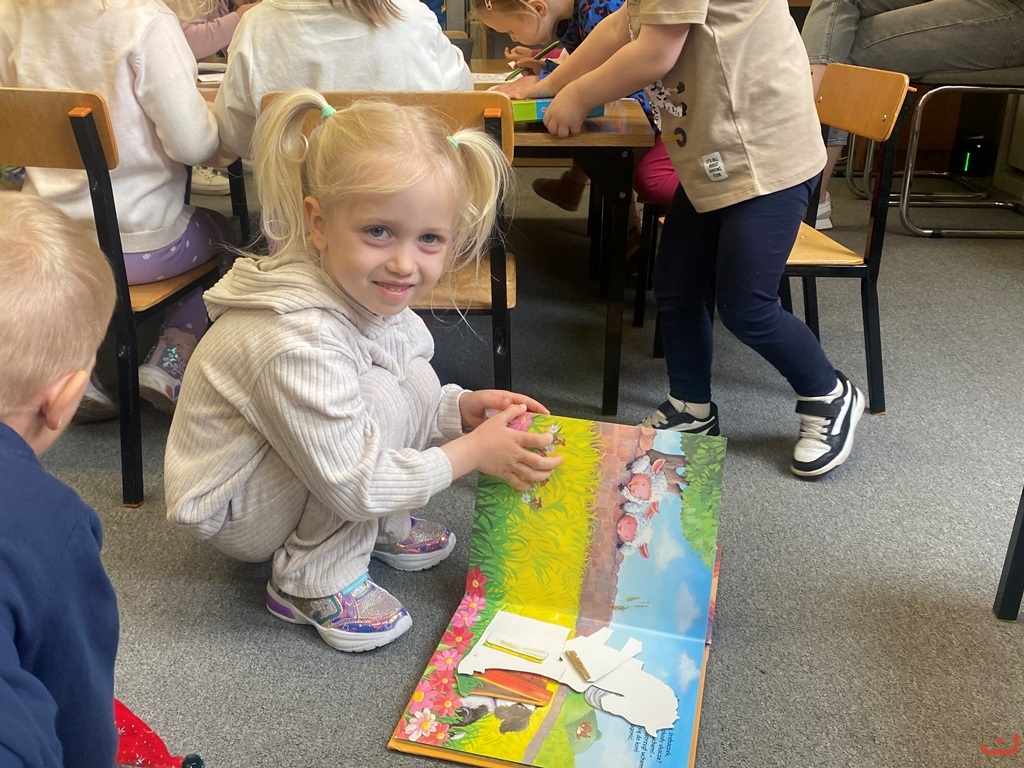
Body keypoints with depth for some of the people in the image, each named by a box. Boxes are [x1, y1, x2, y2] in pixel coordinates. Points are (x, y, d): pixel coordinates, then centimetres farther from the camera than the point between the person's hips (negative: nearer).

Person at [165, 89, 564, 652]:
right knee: (381, 395, -27)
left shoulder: (361, 289, -10)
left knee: (417, 378, -3)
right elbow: (353, 485, -30)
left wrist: (458, 408, -12)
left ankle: (383, 528, 9)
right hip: (235, 514, -8)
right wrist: (474, 451, -24)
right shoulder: (297, 340, -37)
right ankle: (313, 580, -12)